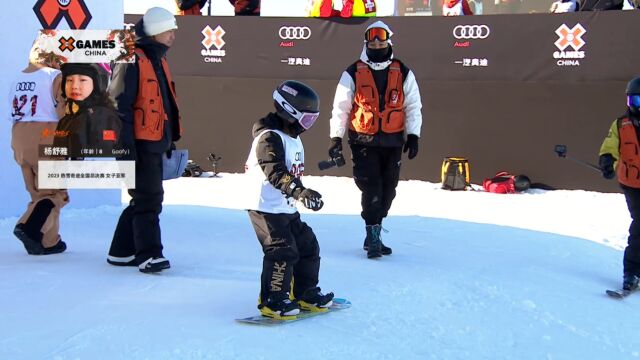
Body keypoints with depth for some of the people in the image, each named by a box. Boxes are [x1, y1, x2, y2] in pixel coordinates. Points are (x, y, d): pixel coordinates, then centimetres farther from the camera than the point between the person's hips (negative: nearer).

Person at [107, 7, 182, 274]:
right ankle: (148, 255, 0)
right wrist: (126, 145, -21)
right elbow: (121, 105, -18)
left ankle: (122, 252, 24)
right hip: (139, 143, -10)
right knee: (148, 198, -7)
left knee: (146, 198, 14)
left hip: (155, 143, 10)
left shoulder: (158, 61, 17)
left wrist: (170, 139, 23)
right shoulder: (133, 61, -13)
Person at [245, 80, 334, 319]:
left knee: (308, 246, 14)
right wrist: (299, 191, -43)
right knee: (282, 251, -16)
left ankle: (305, 293, 27)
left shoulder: (293, 138, 14)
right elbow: (276, 173, -31)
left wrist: (300, 193, 32)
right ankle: (272, 301, -6)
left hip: (287, 209, 10)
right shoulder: (269, 137, -18)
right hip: (266, 209, -10)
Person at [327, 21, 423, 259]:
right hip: (363, 141, -3)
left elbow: (413, 107, 8)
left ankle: (373, 236, 24)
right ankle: (373, 237, 0)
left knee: (387, 190, 8)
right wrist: (336, 137, -4)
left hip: (392, 142, 3)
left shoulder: (403, 74, 5)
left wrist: (413, 135, -1)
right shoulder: (353, 74, 0)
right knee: (371, 188, -10)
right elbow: (340, 107, 2)